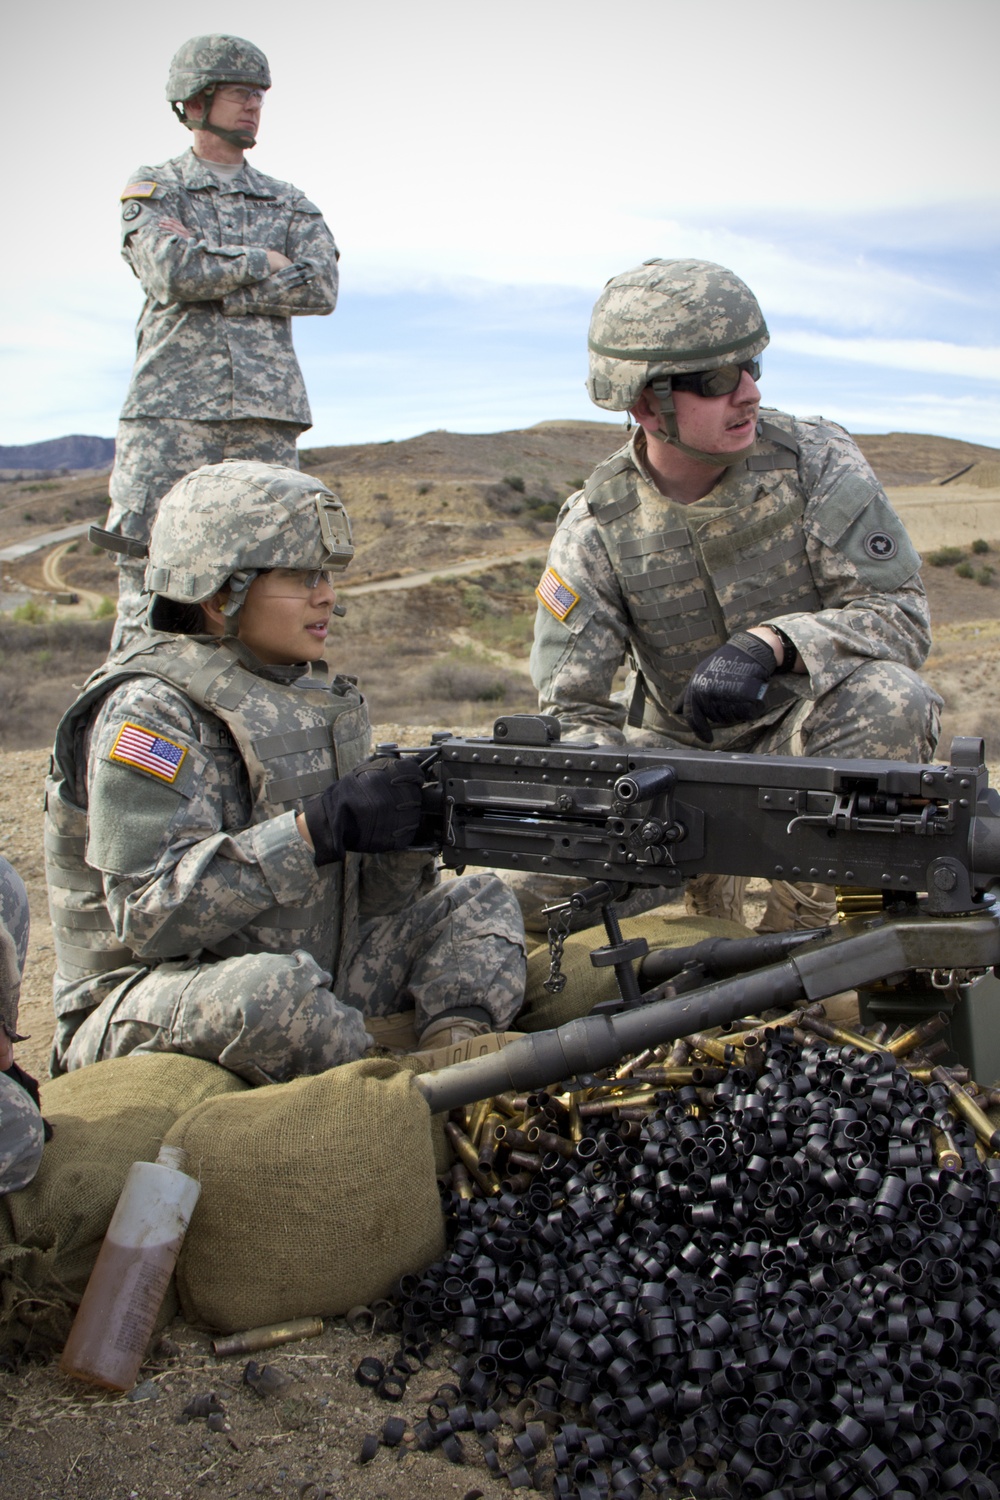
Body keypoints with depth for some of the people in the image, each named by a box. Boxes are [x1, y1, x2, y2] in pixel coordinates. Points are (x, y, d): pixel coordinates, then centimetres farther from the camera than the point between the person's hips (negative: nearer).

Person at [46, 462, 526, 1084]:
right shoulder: (147, 713, -17)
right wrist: (318, 828, -31)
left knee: (479, 904, 6)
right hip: (142, 1009, -8)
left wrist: (407, 830, -16)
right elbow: (149, 913, -29)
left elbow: (360, 892, 7)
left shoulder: (308, 694, 7)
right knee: (273, 988, -40)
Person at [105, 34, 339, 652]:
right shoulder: (151, 189, 10)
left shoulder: (290, 203, 19)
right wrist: (264, 261, 0)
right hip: (172, 407, -3)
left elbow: (321, 288, -1)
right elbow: (174, 271, -11)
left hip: (267, 411, 3)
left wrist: (213, 285, -7)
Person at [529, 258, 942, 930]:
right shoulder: (595, 528, -13)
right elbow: (572, 710, -14)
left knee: (890, 701, -34)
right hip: (673, 746, 1)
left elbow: (901, 612, -17)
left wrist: (770, 642, -34)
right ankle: (707, 866, 13)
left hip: (806, 731, -1)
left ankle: (800, 916, -14)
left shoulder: (814, 459, -13)